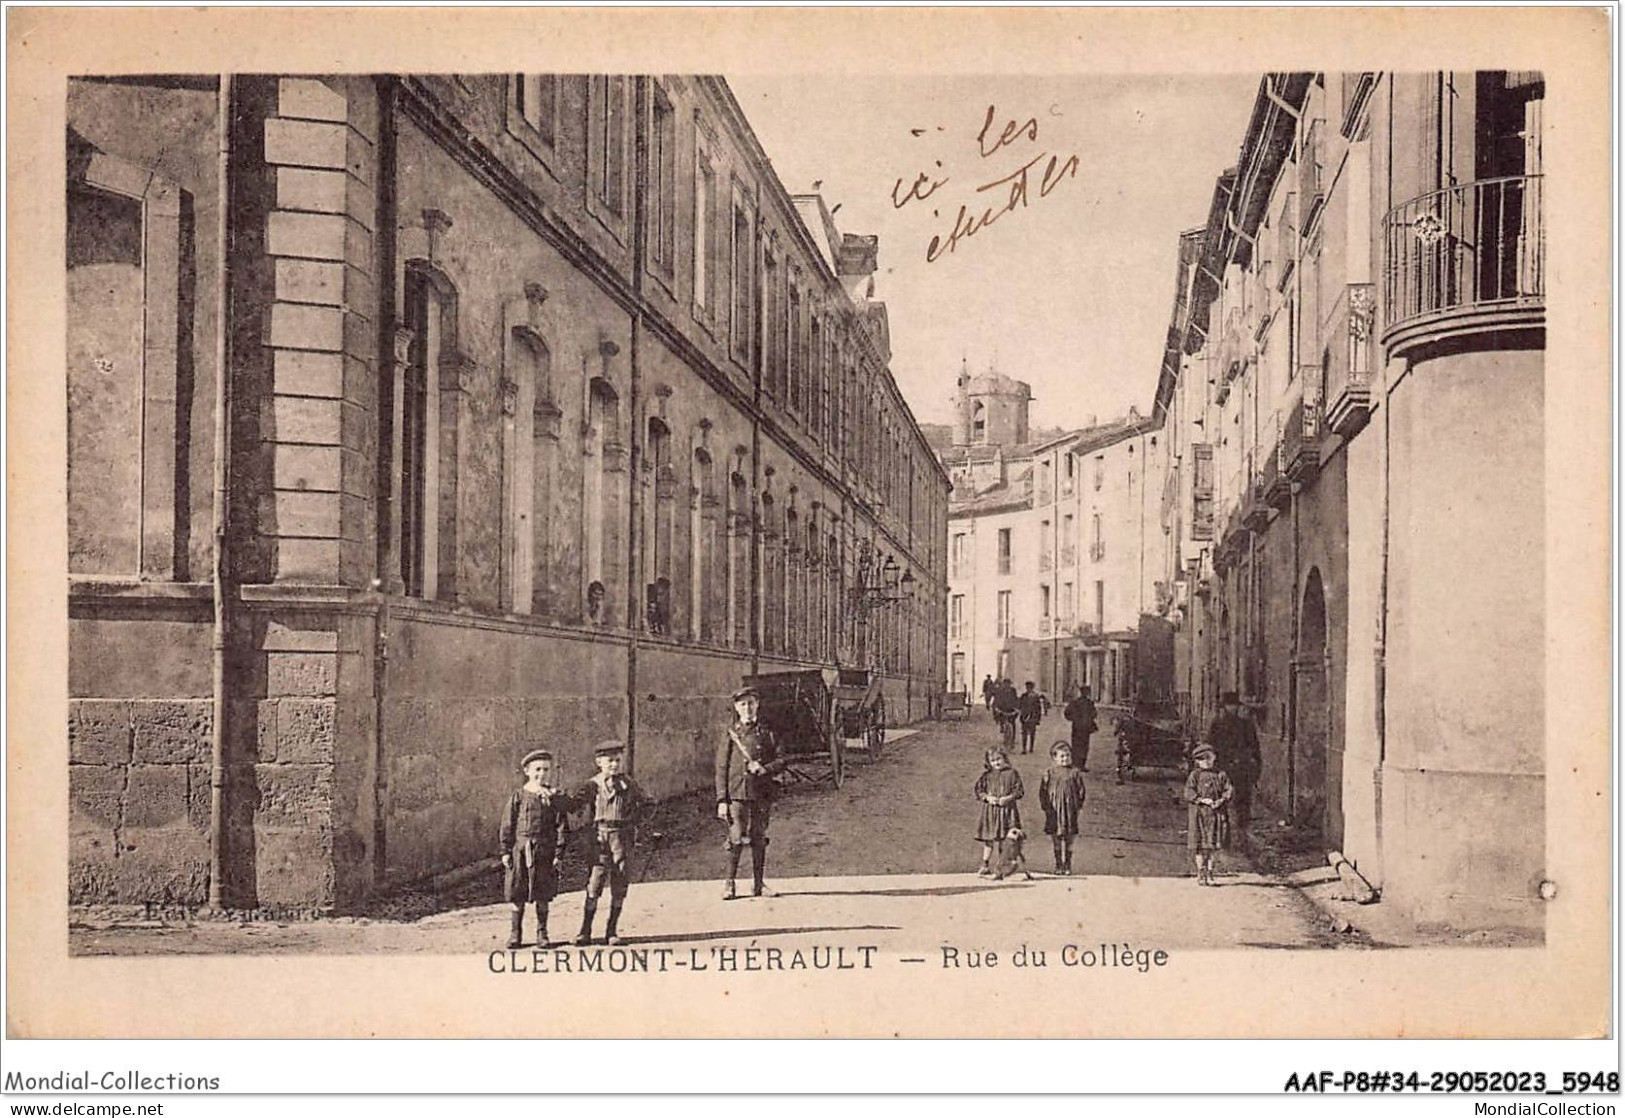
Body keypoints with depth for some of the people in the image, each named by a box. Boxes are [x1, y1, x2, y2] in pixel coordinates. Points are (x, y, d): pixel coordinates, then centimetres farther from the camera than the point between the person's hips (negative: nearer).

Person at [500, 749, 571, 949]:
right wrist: (506, 851, -1)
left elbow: (562, 827, 2)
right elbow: (508, 825, 4)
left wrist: (559, 854, -4)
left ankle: (542, 934, 16)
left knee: (542, 896, 5)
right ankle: (515, 934, 14)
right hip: (521, 850, 0)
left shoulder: (556, 797, 2)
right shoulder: (518, 796, 2)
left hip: (544, 851, 0)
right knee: (517, 895, 3)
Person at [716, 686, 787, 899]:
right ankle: (730, 884, 2)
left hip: (762, 794, 2)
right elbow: (721, 770, 2)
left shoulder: (766, 734, 10)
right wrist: (722, 800, -5)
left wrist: (765, 769, -13)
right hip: (737, 794, -2)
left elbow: (781, 761, 9)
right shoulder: (730, 735, 4)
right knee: (736, 839, -8)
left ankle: (758, 883, 15)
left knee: (759, 839, 6)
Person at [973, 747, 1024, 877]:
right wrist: (988, 798, -11)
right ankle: (985, 866, 14)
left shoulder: (1012, 774, 2)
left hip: (1007, 809, -1)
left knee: (1006, 840, -1)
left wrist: (1008, 798, -17)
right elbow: (976, 790, 4)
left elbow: (1018, 790, -2)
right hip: (990, 811, 1)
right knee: (989, 840, 6)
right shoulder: (987, 776, 6)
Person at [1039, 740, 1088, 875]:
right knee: (1056, 839, 6)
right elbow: (1043, 791, 3)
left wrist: (1080, 807, 2)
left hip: (1070, 810, 0)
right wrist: (1046, 807, -2)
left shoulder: (1075, 773, 1)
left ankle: (1067, 866, 14)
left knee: (1068, 839, 4)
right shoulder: (1050, 773, 0)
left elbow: (1081, 791, 7)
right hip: (1054, 810, 0)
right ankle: (1058, 865, 16)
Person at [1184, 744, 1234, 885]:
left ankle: (1209, 873, 10)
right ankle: (1201, 874, 4)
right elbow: (1189, 793, -6)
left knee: (1212, 844, 2)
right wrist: (1202, 800, -19)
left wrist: (1221, 800, -12)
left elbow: (1229, 790, 5)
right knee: (1200, 844, -2)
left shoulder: (1220, 775, 11)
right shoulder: (1195, 775, 2)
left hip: (1216, 814, 2)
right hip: (1198, 812, -2)